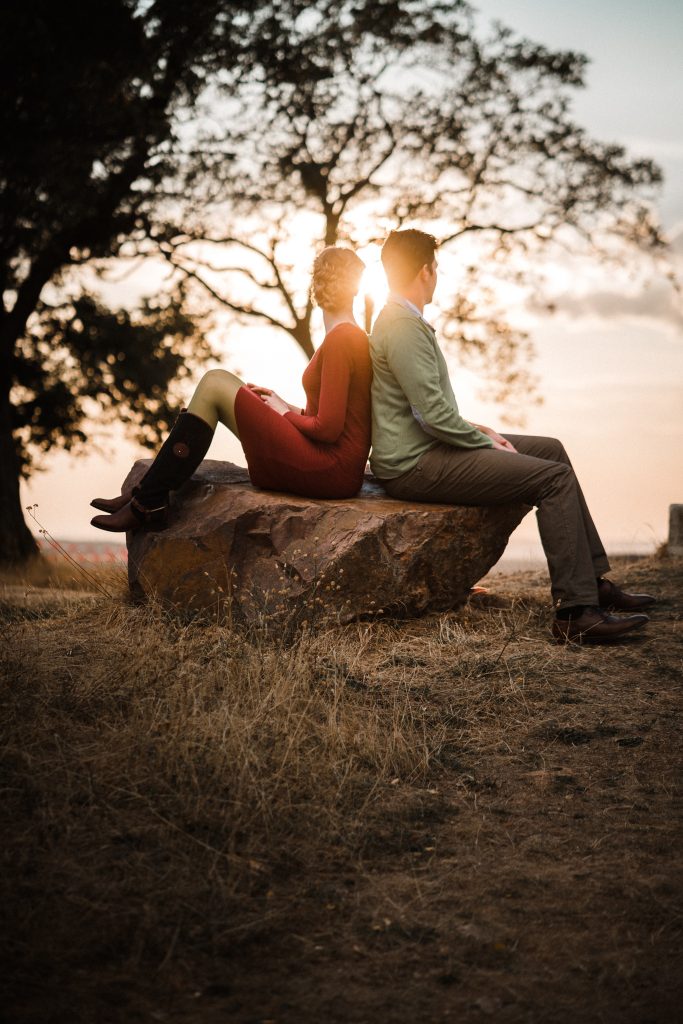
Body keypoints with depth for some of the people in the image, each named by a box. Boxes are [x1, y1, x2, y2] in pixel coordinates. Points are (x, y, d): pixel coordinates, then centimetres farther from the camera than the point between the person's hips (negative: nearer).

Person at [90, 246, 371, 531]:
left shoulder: (340, 340, -13)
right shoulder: (355, 337, 17)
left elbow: (327, 428, -19)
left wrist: (285, 413, -1)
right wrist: (282, 405, 11)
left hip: (328, 471, -9)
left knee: (214, 385, -8)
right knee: (216, 381, 9)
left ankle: (148, 504, -6)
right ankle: (148, 494, 6)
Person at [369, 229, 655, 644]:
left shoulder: (402, 321, 19)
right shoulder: (404, 328, -16)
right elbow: (433, 416, -22)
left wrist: (479, 432, 11)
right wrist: (488, 443, -9)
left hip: (423, 449, 11)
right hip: (415, 465, -11)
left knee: (550, 449, 13)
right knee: (555, 477, -16)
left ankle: (594, 581, 13)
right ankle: (576, 612, -15)